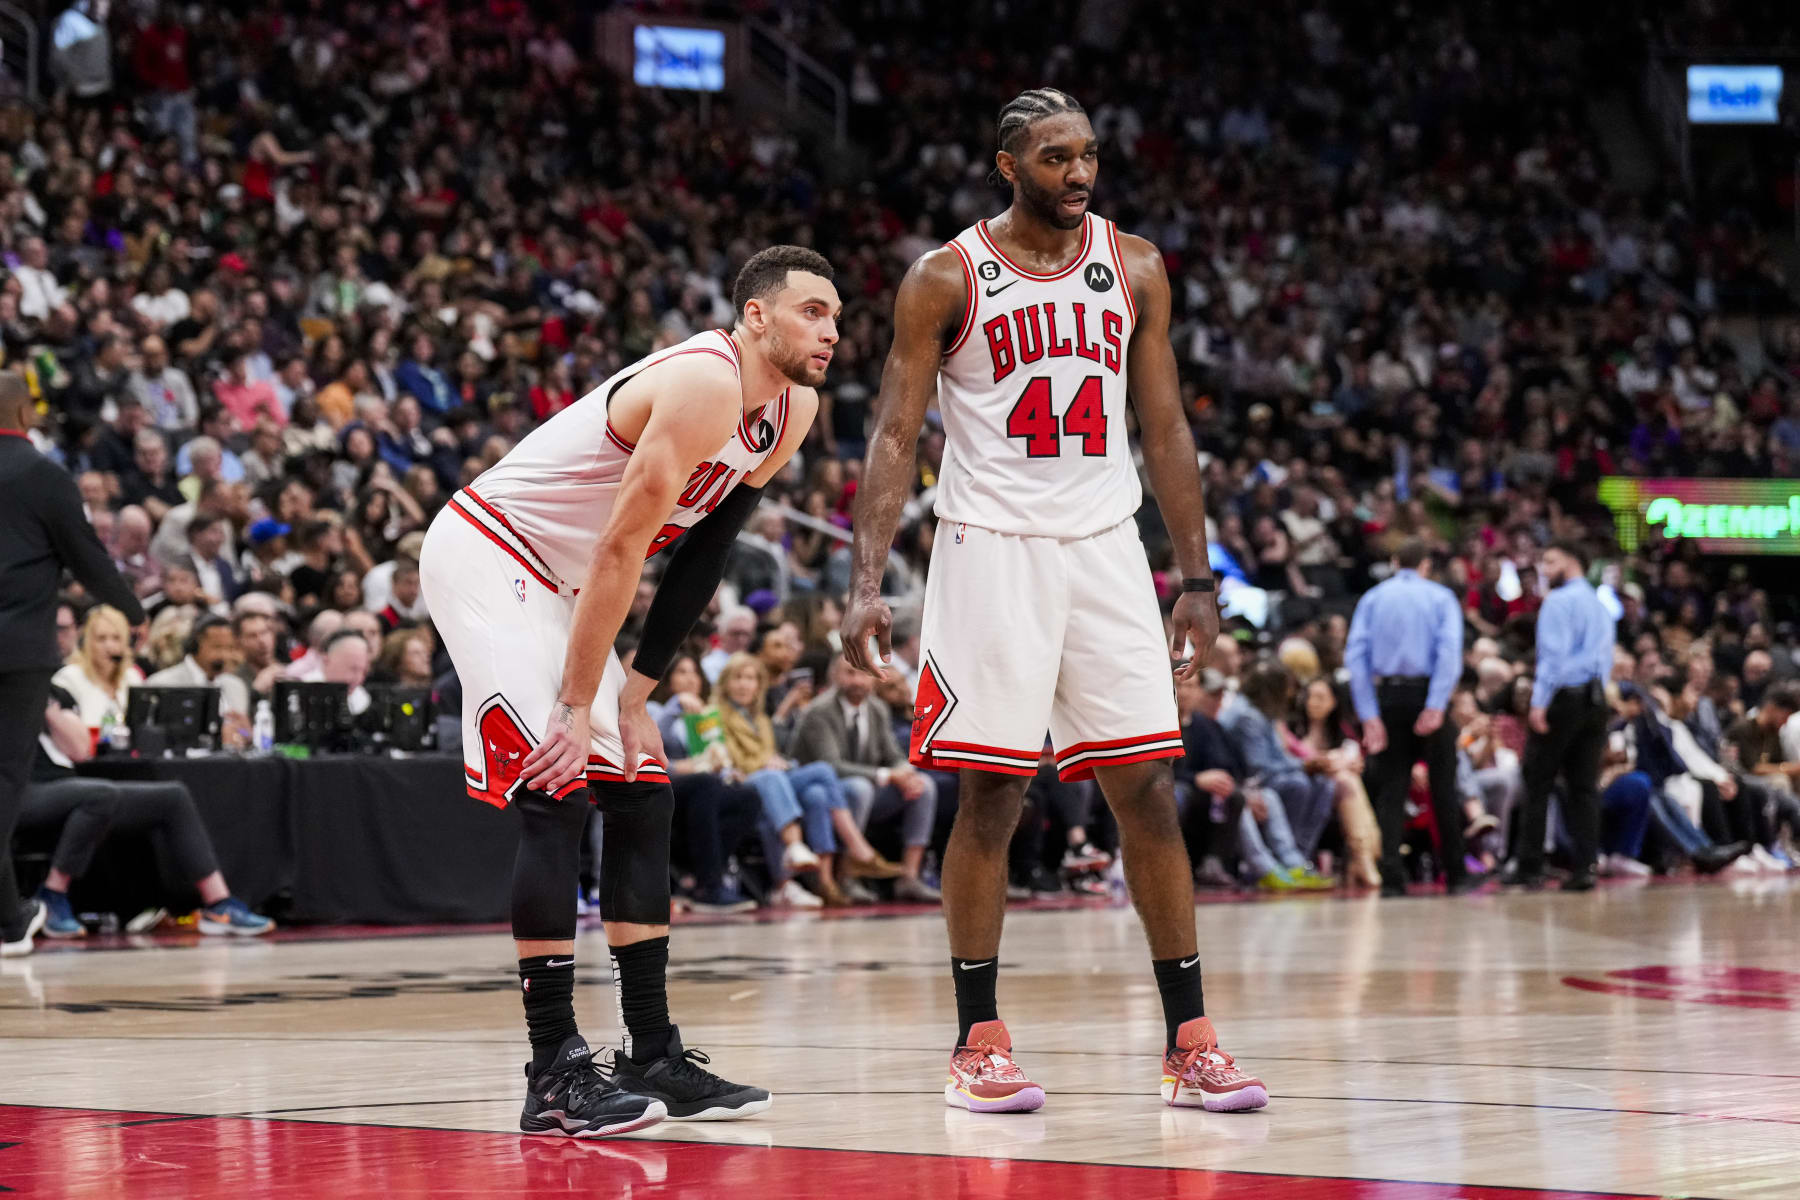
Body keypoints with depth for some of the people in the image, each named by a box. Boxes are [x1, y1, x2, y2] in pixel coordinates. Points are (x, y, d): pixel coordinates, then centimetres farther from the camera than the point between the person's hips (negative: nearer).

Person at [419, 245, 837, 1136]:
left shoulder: (791, 411, 3)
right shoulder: (705, 385, -26)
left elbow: (701, 555, 7)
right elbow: (619, 549, -26)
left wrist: (633, 697, 4)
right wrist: (577, 705, -23)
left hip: (556, 585, 10)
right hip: (486, 554, -10)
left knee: (641, 793, 7)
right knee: (556, 793, -17)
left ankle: (654, 1058, 11)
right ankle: (555, 1073, -17)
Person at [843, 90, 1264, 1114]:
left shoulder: (1133, 268, 7)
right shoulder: (947, 279, -3)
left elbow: (1165, 427, 11)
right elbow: (896, 436, -3)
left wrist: (1197, 578, 6)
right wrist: (867, 585, -13)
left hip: (1106, 550, 3)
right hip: (992, 550, -3)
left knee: (1148, 791, 0)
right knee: (991, 796, -2)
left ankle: (1191, 1042, 4)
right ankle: (981, 1045, 7)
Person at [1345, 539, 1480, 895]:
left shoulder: (1373, 598, 10)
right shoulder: (1441, 597, 5)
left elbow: (1356, 655, -2)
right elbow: (1450, 649, -11)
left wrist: (1369, 716, -5)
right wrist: (1436, 707, -16)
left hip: (1387, 696, 1)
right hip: (1428, 693, -1)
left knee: (1390, 789, 4)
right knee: (1443, 786, 8)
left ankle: (1391, 878, -5)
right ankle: (1456, 874, 14)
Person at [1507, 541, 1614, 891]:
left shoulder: (1559, 601, -5)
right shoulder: (1601, 606, 20)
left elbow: (1553, 653, -14)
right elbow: (1606, 656, 18)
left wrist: (1540, 702, -17)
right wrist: (1595, 696, 16)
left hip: (1563, 695, -7)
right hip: (1595, 698, 7)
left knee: (1538, 784, -2)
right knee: (1584, 786, 5)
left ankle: (1529, 868, -2)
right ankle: (1585, 868, -2)